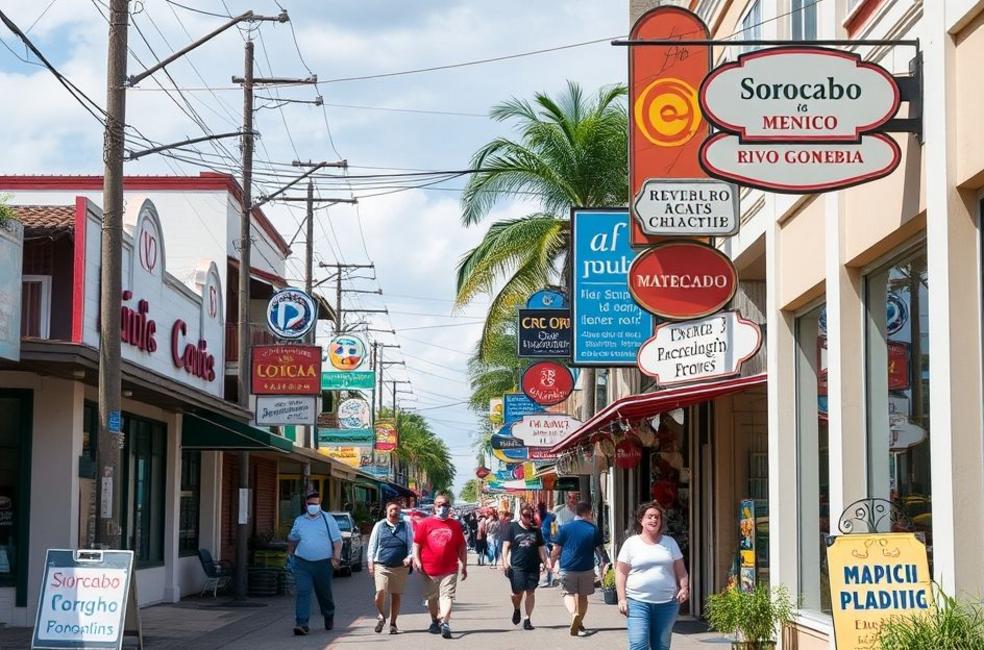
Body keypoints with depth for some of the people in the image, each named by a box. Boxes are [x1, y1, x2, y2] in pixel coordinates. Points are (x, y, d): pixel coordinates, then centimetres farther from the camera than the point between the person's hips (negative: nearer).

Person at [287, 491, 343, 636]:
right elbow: (292, 539, 26)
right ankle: (302, 624, -17)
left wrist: (336, 557, -11)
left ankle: (329, 617, 38)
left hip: (323, 563, -1)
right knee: (303, 593, -12)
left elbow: (337, 540, -2)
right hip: (302, 563, 1)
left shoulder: (328, 519, 0)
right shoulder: (299, 521, 9)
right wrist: (290, 553, 24)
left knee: (324, 593, 13)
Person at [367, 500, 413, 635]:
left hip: (400, 567, 1)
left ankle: (393, 624, 18)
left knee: (396, 594, 6)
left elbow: (411, 544, 11)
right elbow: (372, 545, 11)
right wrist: (370, 562, 4)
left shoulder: (406, 526, 9)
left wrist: (410, 556, -7)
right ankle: (381, 616, 9)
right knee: (381, 592, -17)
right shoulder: (379, 526, 8)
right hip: (381, 566, -1)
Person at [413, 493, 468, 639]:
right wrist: (417, 561, -8)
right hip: (429, 569, 1)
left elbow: (462, 547, 13)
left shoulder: (455, 525, 9)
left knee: (447, 595, -14)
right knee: (432, 598, 14)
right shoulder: (425, 524, 3)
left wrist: (464, 566, 10)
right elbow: (416, 544, 3)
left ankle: (445, 622, -24)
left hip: (449, 569, 0)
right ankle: (435, 622, 32)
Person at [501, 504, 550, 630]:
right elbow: (506, 545, 1)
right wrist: (505, 561, -9)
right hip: (517, 566, -3)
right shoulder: (513, 527, 4)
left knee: (530, 592, 1)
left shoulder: (536, 530, 12)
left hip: (533, 566, 3)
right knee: (518, 592, -7)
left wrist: (544, 562, 9)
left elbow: (541, 548, 17)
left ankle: (527, 619, 8)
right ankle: (516, 610, 26)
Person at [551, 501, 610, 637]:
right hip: (586, 569, 1)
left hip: (567, 568, -1)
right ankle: (579, 623, 23)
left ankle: (573, 612, -21)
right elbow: (601, 549, 2)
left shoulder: (565, 528, -2)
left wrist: (552, 563, 15)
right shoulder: (594, 530, -2)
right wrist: (604, 564, 14)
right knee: (582, 596, 15)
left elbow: (556, 550, 0)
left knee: (568, 594, 7)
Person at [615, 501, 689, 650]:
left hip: (667, 602, 3)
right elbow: (621, 572, 3)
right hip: (638, 602, -3)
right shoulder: (631, 543, 4)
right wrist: (622, 599, -6)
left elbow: (680, 570, 14)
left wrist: (684, 588, -4)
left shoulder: (670, 542, 12)